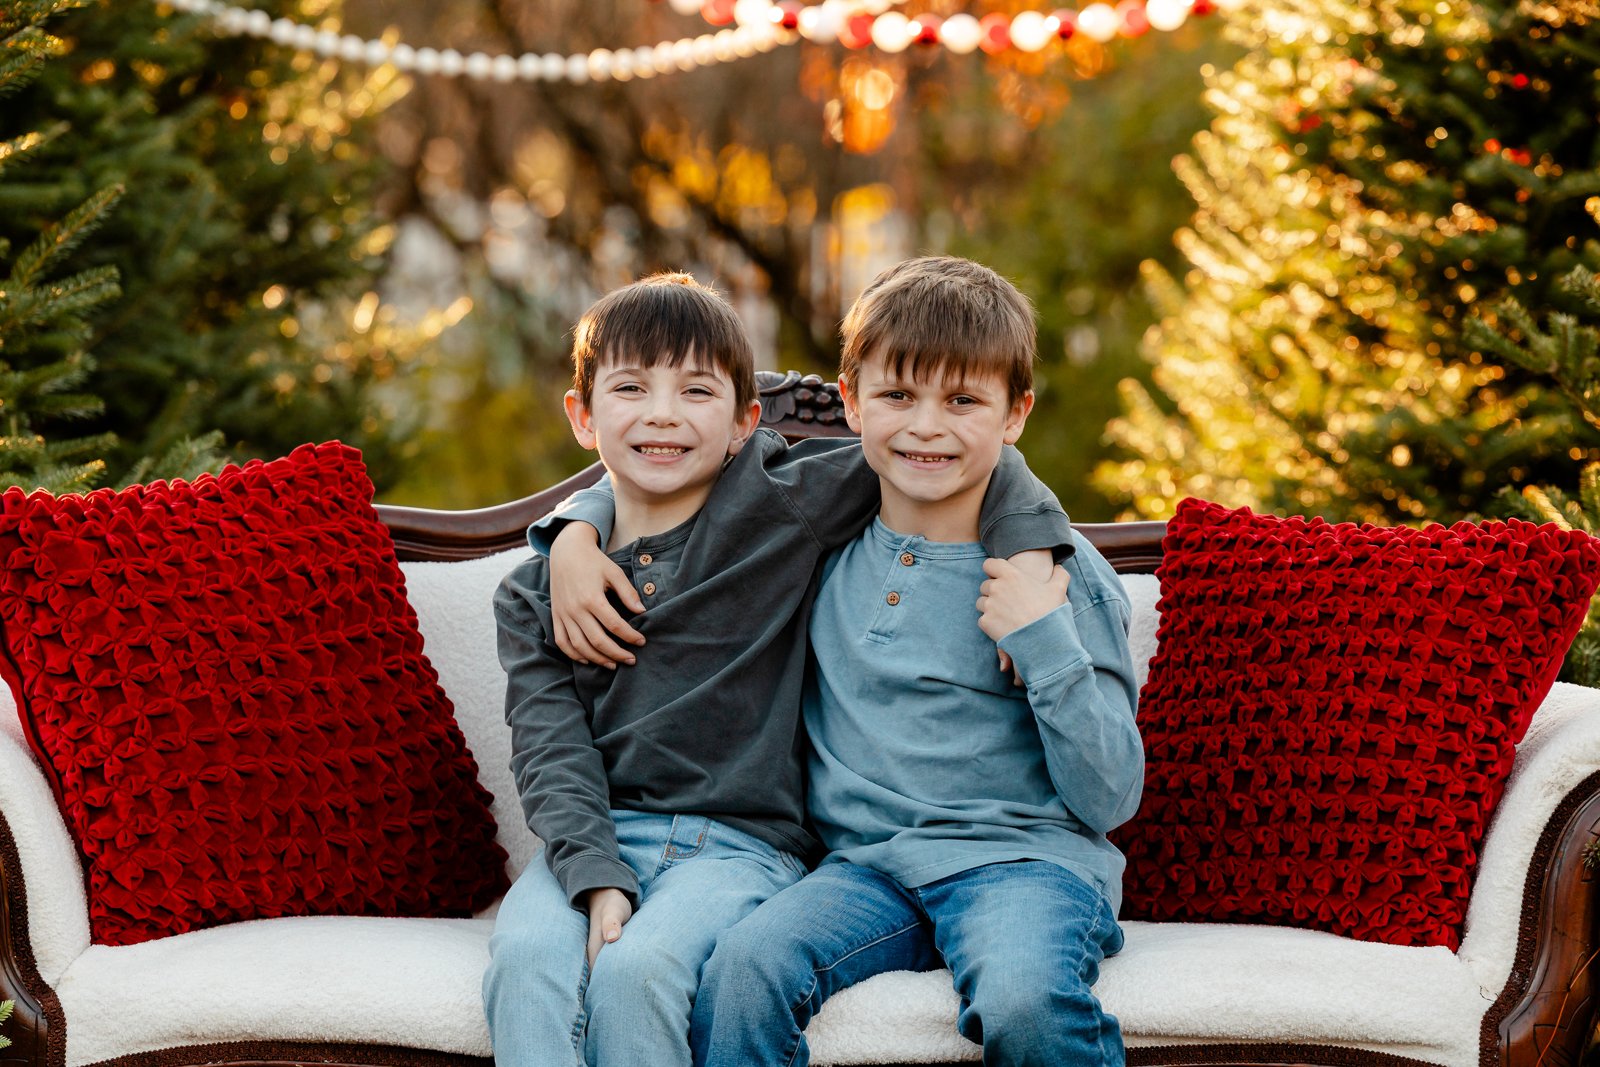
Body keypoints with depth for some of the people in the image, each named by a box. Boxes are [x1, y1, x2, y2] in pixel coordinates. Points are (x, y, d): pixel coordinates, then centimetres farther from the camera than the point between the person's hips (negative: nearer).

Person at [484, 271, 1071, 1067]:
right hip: (595, 837, 2)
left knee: (635, 971, -33)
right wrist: (595, 879, -17)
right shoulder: (536, 591, 12)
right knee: (527, 961, -32)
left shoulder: (779, 509, 6)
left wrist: (1028, 556, -8)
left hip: (737, 842, -2)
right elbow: (551, 750, 0)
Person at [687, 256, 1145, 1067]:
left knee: (1025, 1000, -36)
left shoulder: (1064, 574, 2)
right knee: (743, 969, -30)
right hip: (866, 862, 3)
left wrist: (1046, 642, -12)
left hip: (1021, 855, -2)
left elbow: (1110, 800, -2)